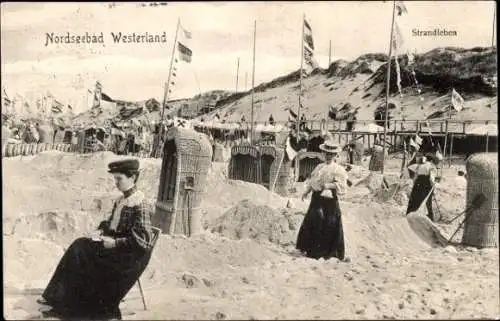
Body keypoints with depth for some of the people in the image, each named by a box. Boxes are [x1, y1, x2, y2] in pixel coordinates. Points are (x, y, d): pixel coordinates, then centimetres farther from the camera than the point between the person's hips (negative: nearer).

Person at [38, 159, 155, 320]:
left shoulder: (139, 205, -18)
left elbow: (142, 240, -21)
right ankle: (57, 297, -2)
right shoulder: (120, 201, 8)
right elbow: (111, 222, 22)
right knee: (78, 248, -7)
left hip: (131, 255, -8)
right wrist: (101, 230, 2)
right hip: (112, 242, 8)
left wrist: (115, 243, -21)